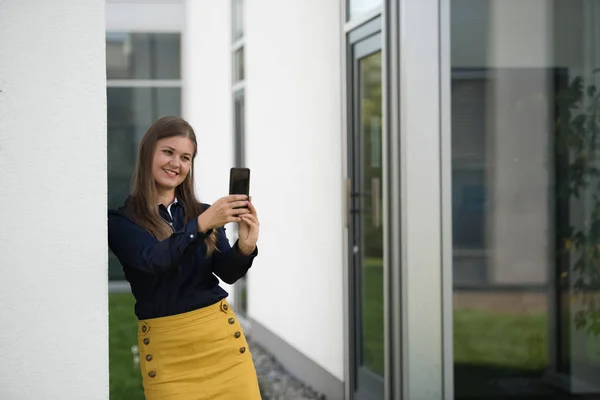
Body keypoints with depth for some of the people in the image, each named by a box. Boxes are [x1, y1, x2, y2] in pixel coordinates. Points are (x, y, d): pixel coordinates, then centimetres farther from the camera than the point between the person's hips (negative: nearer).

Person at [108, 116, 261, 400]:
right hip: (166, 347, -2)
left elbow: (228, 273, -2)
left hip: (221, 335, 3)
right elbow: (154, 259, -20)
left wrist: (245, 247, -23)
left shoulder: (203, 212, 7)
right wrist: (201, 225, -34)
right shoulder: (120, 221, -3)